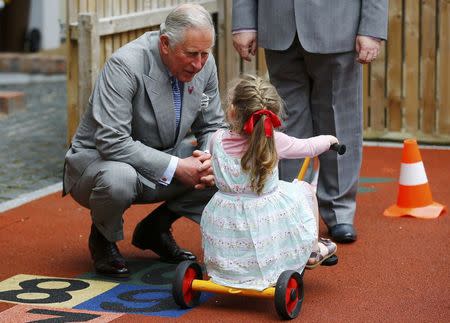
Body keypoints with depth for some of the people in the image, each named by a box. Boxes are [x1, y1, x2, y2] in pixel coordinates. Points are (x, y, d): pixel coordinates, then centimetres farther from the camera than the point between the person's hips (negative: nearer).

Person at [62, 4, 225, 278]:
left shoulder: (205, 64, -8)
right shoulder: (124, 65, -28)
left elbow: (212, 127, 5)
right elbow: (112, 142, -33)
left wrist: (209, 160, -18)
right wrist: (175, 167, -33)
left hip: (164, 160, 6)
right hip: (101, 159, -6)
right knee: (118, 179, -40)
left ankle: (155, 227, 8)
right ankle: (103, 236, -4)